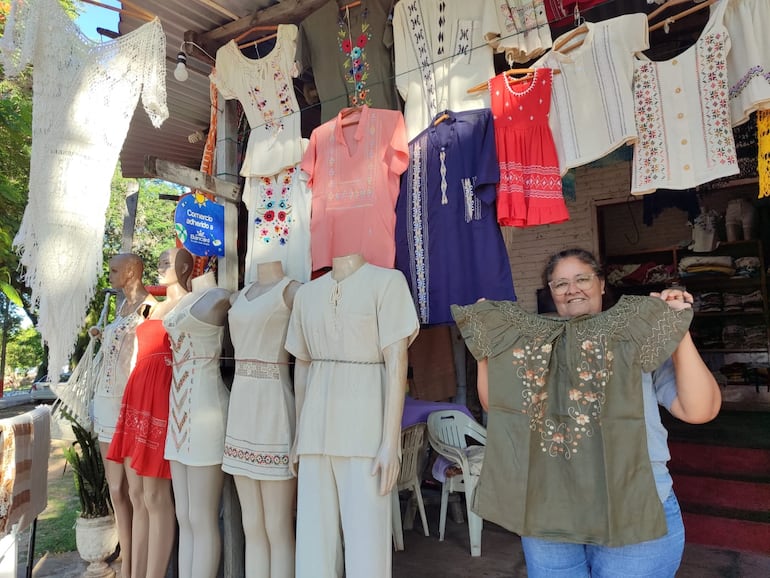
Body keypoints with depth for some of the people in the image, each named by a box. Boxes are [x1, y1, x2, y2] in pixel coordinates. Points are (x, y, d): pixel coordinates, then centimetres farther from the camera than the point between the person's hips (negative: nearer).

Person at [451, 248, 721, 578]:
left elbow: (700, 410, -10)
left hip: (633, 515, -2)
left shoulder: (644, 339, -3)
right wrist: (486, 344, -5)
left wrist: (680, 332, -17)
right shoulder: (533, 344, 4)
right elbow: (493, 403, 4)